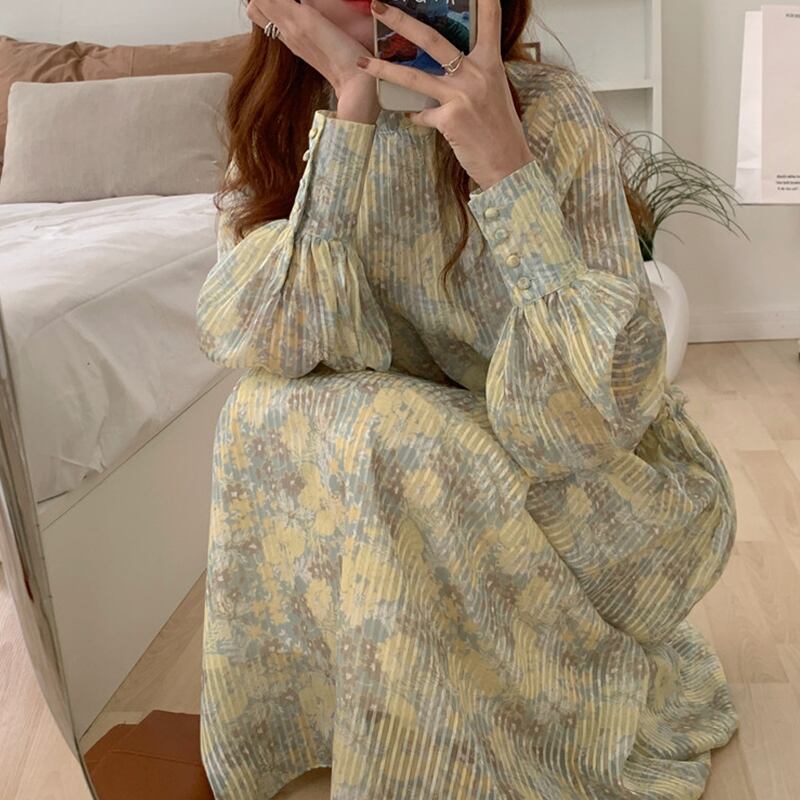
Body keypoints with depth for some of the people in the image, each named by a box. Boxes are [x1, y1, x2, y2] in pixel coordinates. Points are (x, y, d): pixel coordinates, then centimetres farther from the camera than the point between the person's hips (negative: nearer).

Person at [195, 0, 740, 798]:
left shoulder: (549, 110, -21)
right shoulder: (281, 123, -7)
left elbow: (606, 406, -27)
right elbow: (242, 339, -22)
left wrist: (504, 164, -36)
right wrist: (351, 112, -28)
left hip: (629, 483, -4)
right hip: (439, 463, 4)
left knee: (393, 443, -28)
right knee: (267, 415, -19)